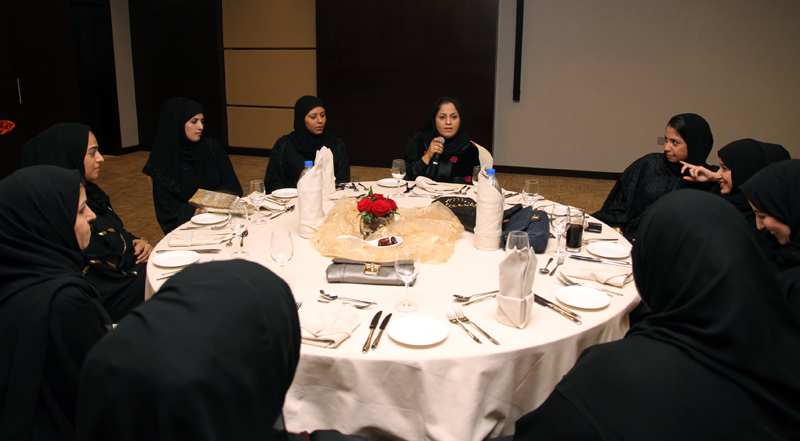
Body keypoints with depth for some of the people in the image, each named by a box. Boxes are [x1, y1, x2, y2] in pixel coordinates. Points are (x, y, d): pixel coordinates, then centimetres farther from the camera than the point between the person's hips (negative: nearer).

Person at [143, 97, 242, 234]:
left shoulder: (211, 147, 8)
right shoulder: (163, 159, 0)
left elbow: (231, 183, 6)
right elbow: (166, 206, -4)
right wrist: (193, 212, -22)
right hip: (183, 224, -3)